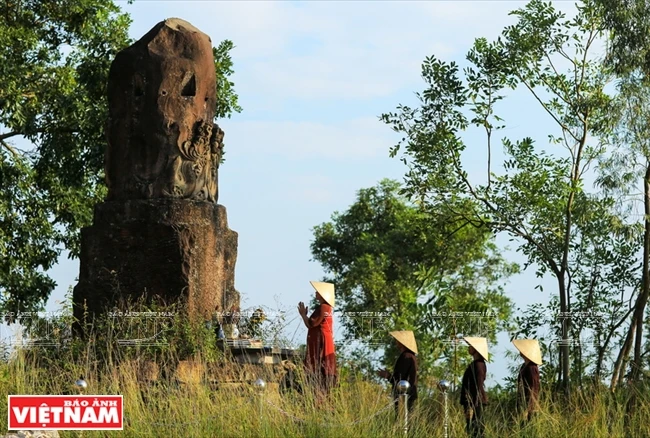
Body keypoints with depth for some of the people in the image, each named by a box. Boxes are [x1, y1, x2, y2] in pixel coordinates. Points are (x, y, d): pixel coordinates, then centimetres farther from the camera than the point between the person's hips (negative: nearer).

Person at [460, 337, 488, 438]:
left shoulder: (478, 365, -14)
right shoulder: (474, 364, 16)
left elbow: (478, 387, -19)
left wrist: (472, 407, -21)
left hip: (475, 403, -10)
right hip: (472, 402, 10)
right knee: (472, 430, 10)